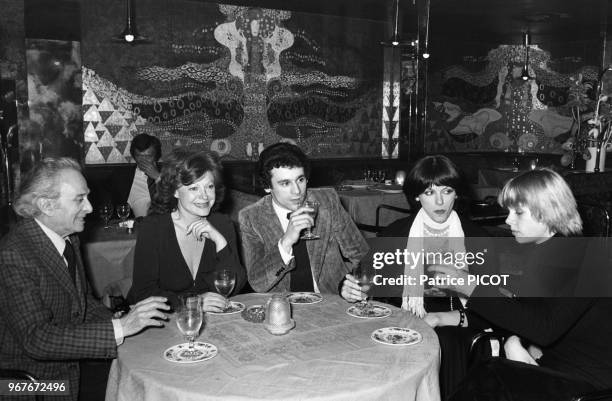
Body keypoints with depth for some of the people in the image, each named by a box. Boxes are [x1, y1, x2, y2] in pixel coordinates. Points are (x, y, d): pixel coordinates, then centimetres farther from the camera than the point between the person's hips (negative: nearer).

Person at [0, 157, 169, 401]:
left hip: (75, 362, 7)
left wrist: (126, 321, -4)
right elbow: (36, 338, -27)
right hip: (38, 381, -7)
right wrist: (120, 328, -30)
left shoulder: (69, 240, 5)